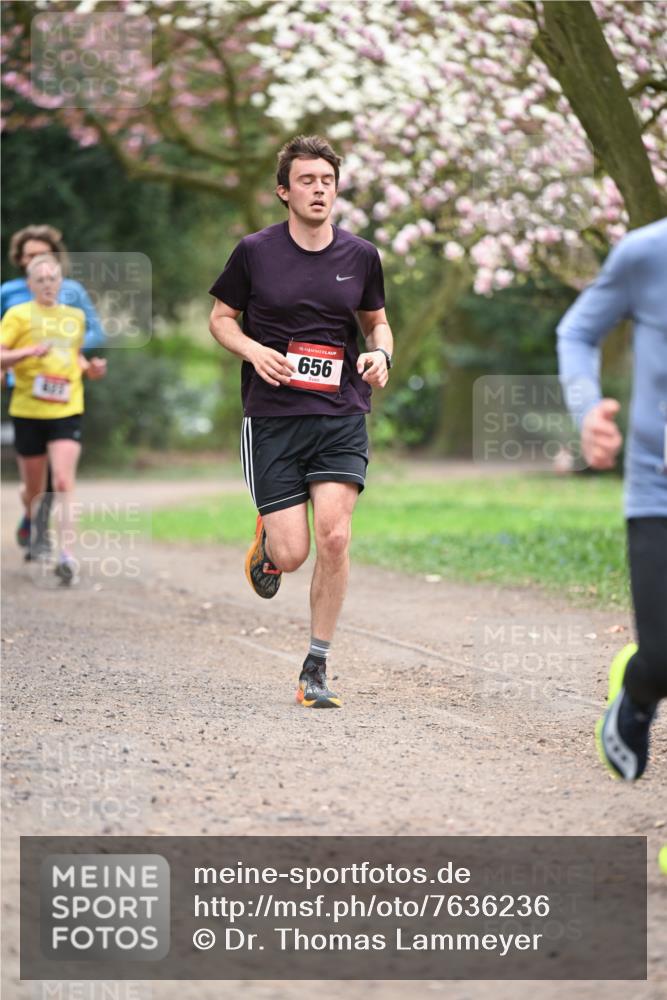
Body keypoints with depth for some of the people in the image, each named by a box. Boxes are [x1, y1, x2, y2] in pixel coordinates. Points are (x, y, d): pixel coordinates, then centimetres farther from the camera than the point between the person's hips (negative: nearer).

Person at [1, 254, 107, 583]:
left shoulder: (75, 317, 12)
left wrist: (90, 368, 9)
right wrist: (29, 352, -23)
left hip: (67, 411, 2)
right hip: (28, 411, -1)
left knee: (64, 482, -15)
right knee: (34, 489, 10)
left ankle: (65, 553, -21)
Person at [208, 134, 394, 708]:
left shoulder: (360, 256, 5)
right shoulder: (255, 252, -1)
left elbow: (377, 322, 19)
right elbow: (221, 318, 9)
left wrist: (381, 354, -3)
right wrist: (256, 351, -11)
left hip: (342, 417, 1)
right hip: (272, 418, -1)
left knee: (334, 536, -14)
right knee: (293, 554, -8)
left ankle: (317, 668, 1)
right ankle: (266, 544, 33)